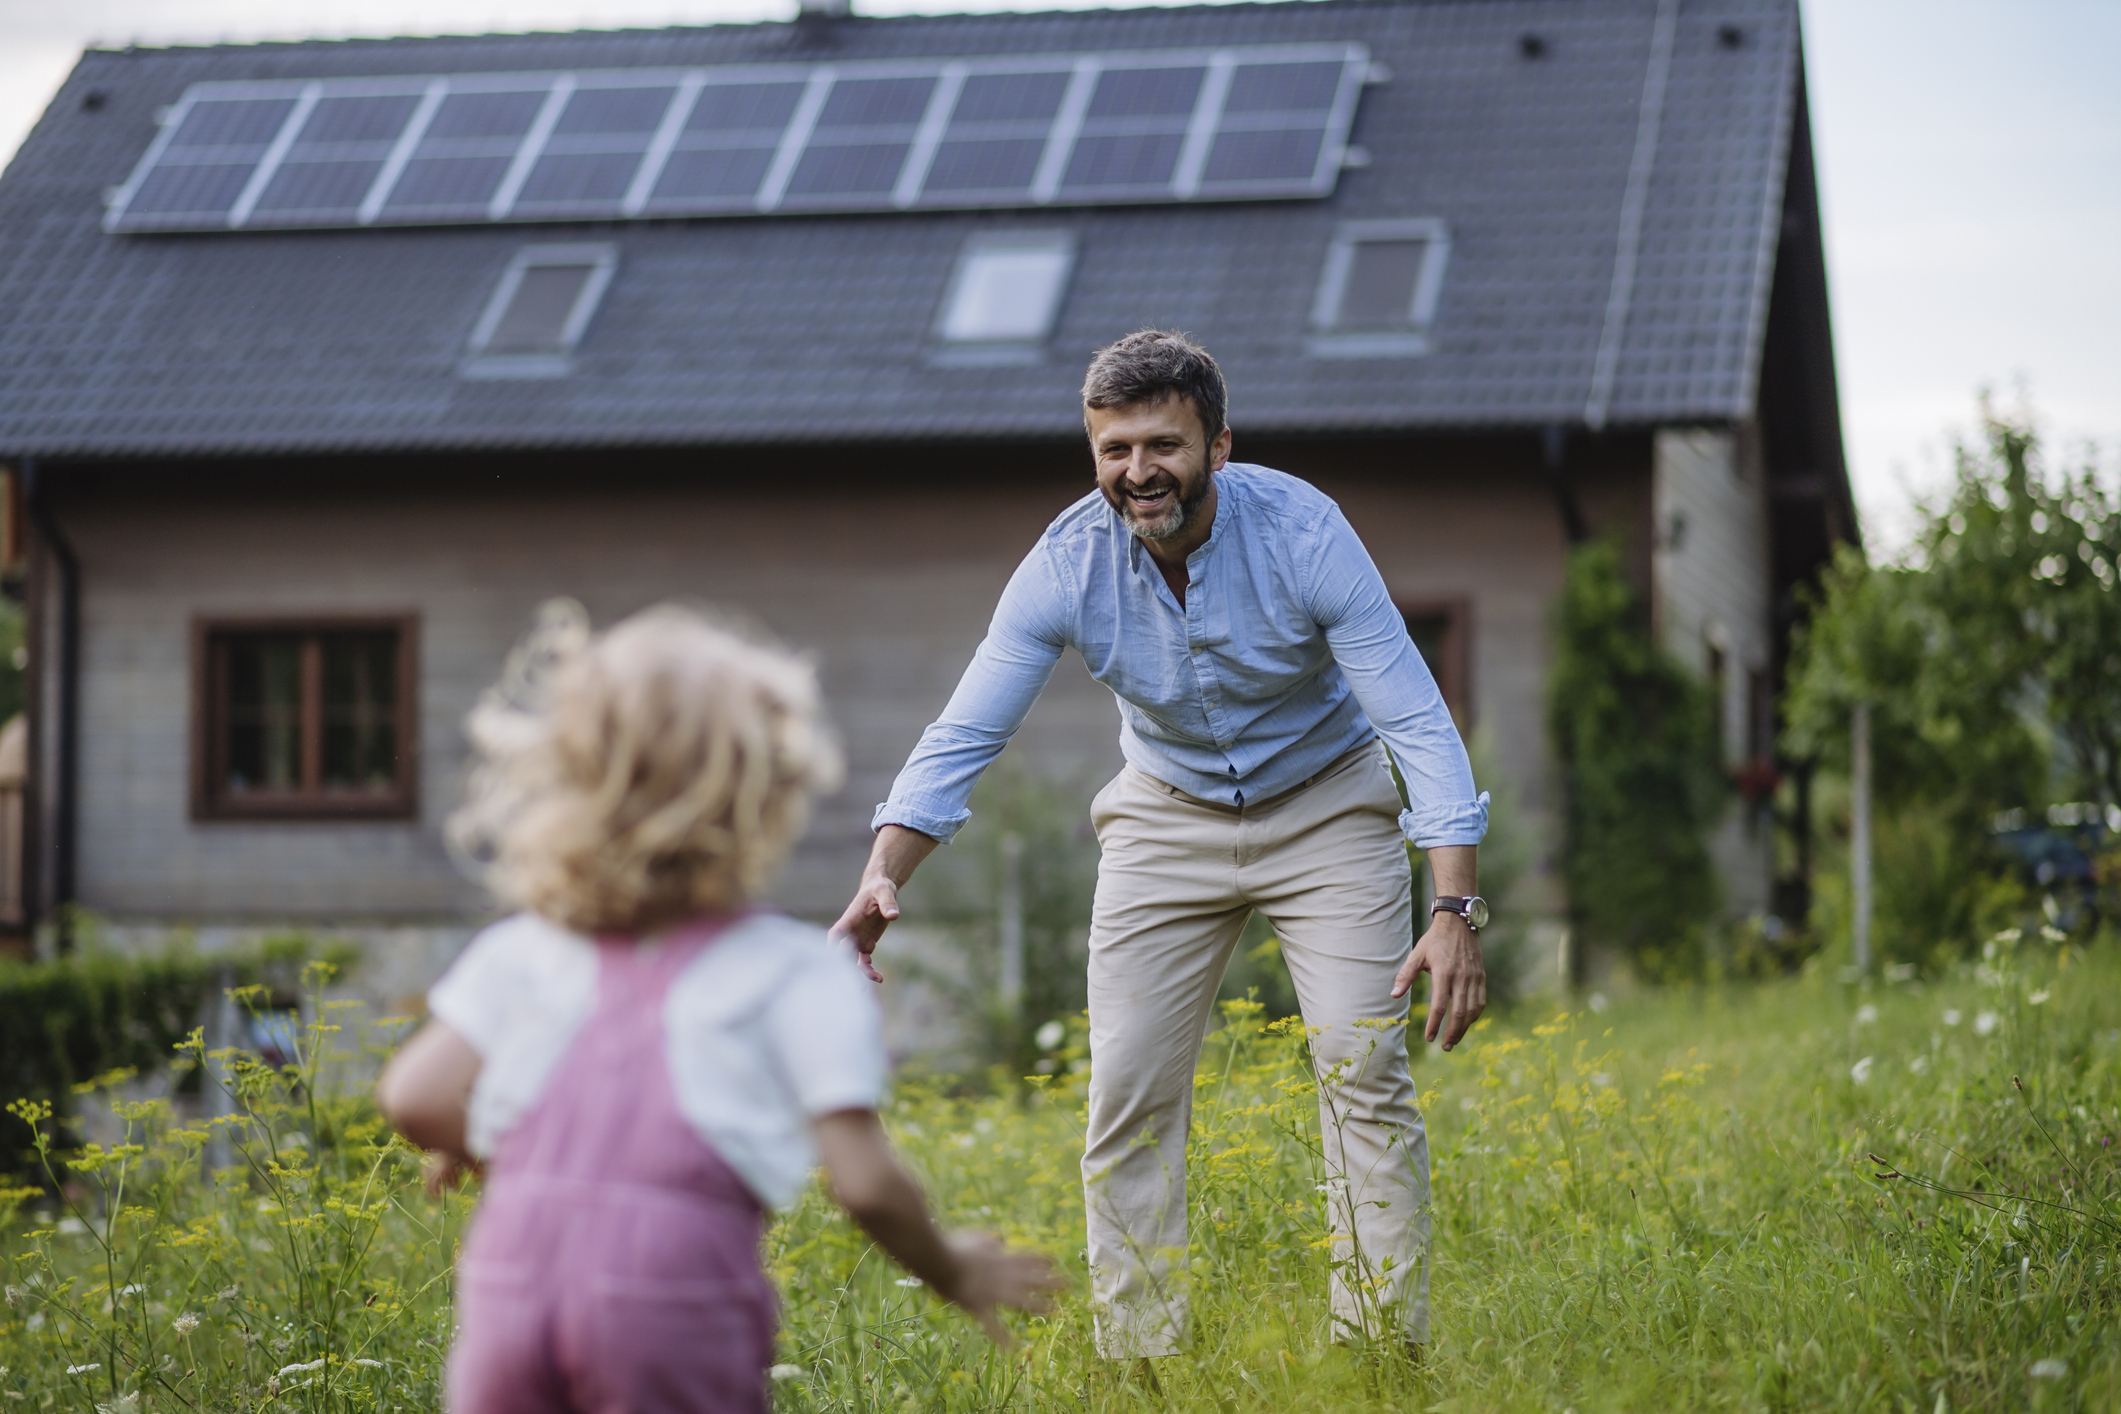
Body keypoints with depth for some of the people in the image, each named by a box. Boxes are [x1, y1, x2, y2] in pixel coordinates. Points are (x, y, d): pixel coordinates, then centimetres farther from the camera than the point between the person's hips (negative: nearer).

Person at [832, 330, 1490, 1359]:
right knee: (1129, 1090, -5)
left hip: (1325, 809, -2)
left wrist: (1455, 907, -36)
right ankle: (1138, 1360, 5)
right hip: (1167, 820, 2)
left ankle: (1388, 1347, -7)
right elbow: (963, 735, -18)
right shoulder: (1067, 564, -20)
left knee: (1364, 1071, -13)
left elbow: (1417, 721, -27)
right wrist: (880, 882, -34)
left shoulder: (1303, 532, -26)